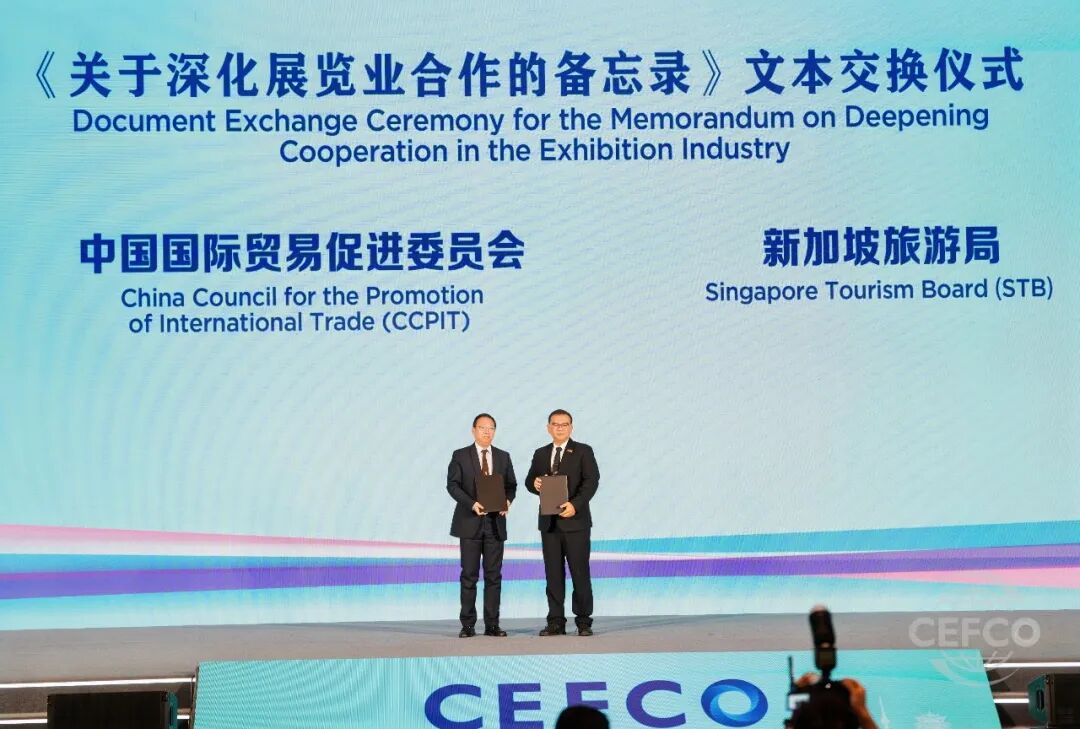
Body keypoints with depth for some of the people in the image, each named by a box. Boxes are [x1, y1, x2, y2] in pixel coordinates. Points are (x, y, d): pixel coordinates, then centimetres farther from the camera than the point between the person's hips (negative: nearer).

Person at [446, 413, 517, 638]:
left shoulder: (503, 457, 12)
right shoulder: (460, 456, 2)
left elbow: (511, 484, 12)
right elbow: (452, 485, -5)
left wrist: (508, 500, -10)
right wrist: (472, 504, -19)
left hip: (495, 522, 3)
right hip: (470, 522, -3)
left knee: (494, 575, 2)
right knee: (469, 575, -1)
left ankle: (492, 624, 5)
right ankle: (468, 625, 3)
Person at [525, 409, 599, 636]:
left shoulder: (583, 452, 1)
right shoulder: (541, 454, 15)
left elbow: (591, 481, -8)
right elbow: (529, 480, 19)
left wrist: (575, 504, -22)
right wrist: (535, 484, -6)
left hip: (575, 520, -4)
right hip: (549, 521, 4)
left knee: (580, 572, -3)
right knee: (553, 573, 4)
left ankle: (583, 621, 3)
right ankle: (556, 621, 7)